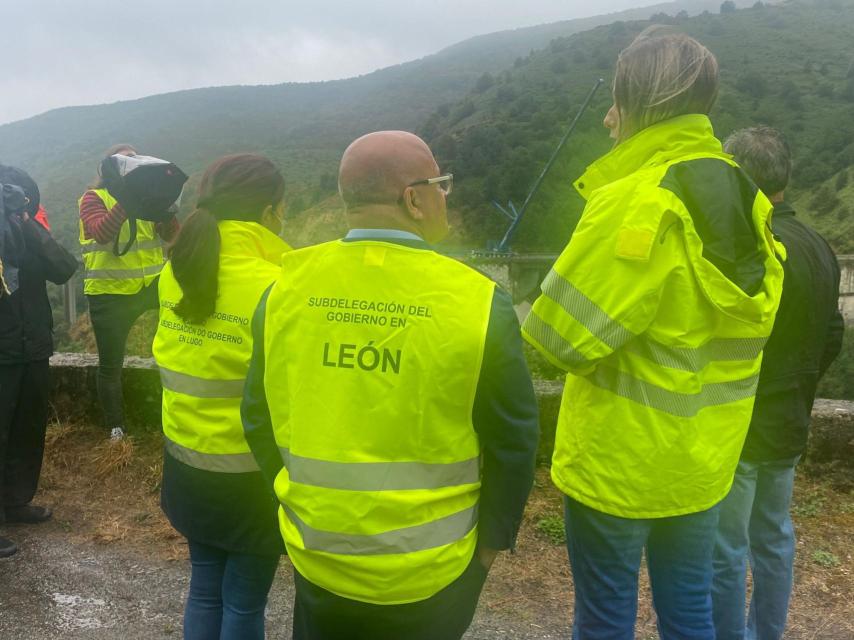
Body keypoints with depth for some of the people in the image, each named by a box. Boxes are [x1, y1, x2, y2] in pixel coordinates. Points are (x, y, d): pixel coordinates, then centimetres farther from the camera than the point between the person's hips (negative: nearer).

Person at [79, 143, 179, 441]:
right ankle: (115, 428, 23)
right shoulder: (93, 198, -2)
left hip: (151, 283, 3)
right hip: (110, 293, -2)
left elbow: (170, 234, -2)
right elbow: (102, 233, -21)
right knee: (110, 366, 4)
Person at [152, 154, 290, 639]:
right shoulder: (272, 287, -22)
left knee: (205, 589, 23)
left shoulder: (174, 273, -2)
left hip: (186, 462, 6)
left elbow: (177, 362, 6)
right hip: (249, 474, -6)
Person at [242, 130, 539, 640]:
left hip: (317, 558, 3)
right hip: (431, 572, -2)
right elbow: (512, 442, -11)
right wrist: (492, 542, 4)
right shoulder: (478, 301, -18)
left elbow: (259, 416, 1)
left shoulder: (287, 288, -9)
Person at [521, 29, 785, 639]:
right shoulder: (746, 199, 1)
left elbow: (564, 334, -20)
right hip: (706, 456, 7)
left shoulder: (635, 203, -23)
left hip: (617, 460, -7)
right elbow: (737, 321, 10)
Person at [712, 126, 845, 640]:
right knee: (774, 538, 20)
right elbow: (832, 338, 12)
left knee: (725, 551, 5)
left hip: (736, 430, -9)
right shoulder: (820, 248, 5)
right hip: (787, 426, 9)